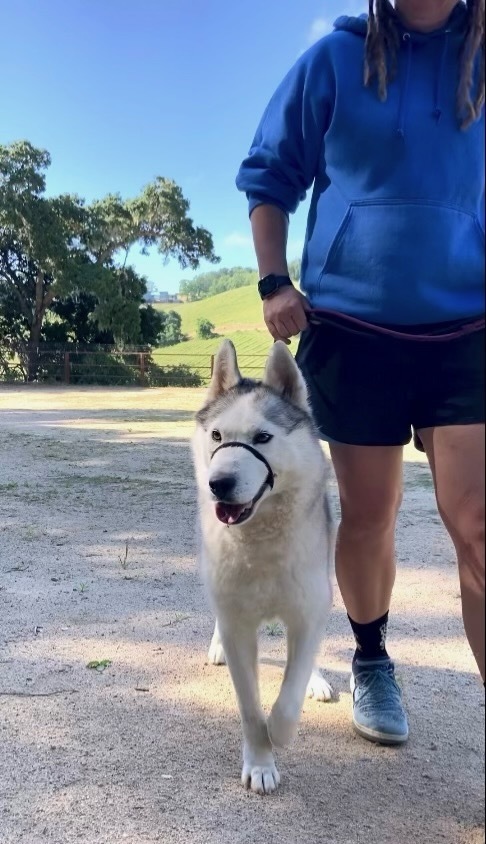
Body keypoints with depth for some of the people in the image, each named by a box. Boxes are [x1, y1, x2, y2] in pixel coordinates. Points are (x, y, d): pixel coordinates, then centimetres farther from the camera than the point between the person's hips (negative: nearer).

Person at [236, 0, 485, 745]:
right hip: (352, 334, -1)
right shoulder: (334, 60, 4)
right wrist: (274, 284, -4)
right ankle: (372, 661, 33)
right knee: (369, 516, 8)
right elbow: (269, 178, 9)